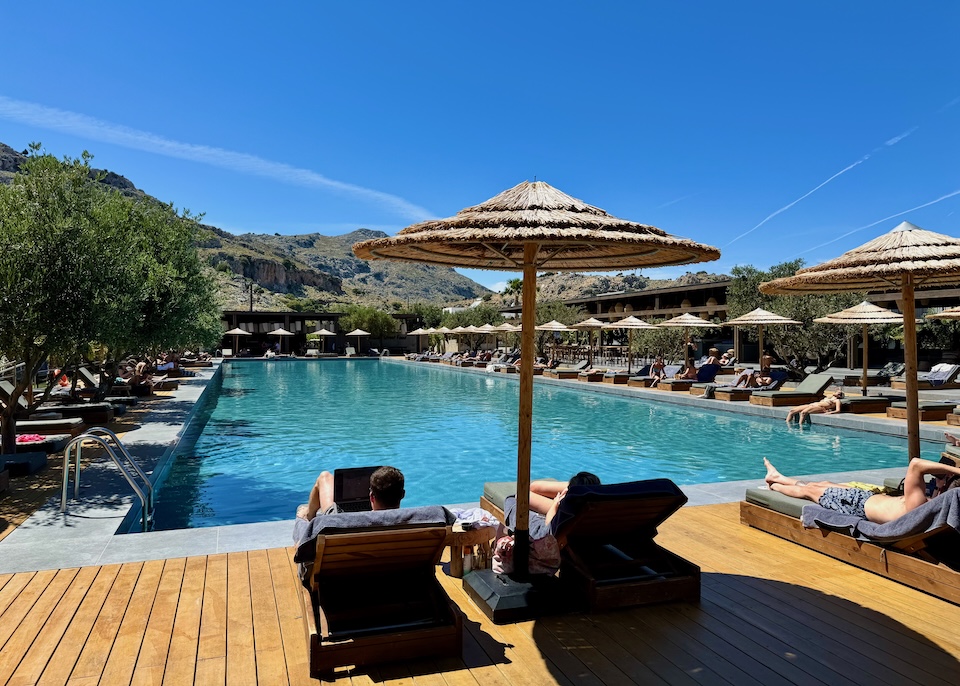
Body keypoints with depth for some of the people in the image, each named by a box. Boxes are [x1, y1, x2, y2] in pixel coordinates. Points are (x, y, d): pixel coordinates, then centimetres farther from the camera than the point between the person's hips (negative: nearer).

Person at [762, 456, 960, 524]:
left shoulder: (915, 504, -43)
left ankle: (773, 485, 48)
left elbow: (915, 464, -48)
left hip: (861, 504, -8)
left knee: (809, 490, 18)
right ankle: (777, 478, 53)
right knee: (823, 484, 28)